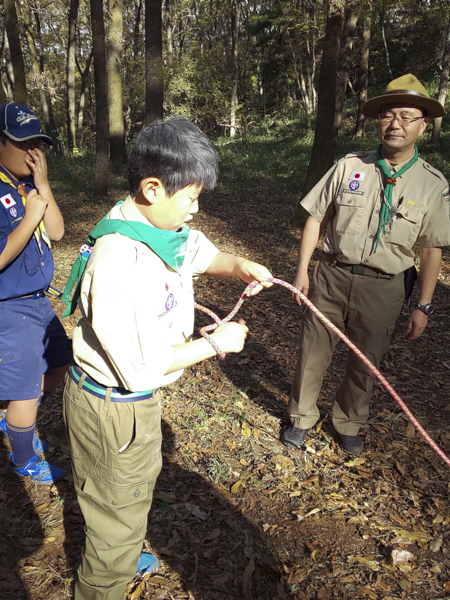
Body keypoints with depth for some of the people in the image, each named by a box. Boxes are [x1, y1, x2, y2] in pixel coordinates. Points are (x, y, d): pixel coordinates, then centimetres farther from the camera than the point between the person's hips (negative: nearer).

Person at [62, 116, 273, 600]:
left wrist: (241, 266, -6)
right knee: (118, 509, 15)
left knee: (140, 479, 33)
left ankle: (119, 558, 62)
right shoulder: (119, 265, -35)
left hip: (138, 396, 10)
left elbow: (201, 253, 15)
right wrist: (217, 343, -19)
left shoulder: (162, 225, -7)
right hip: (112, 406, -10)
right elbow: (142, 366, -29)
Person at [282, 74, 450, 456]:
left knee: (365, 362, 14)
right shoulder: (349, 167, -2)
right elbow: (316, 218, 2)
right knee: (313, 352, 9)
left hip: (384, 288, 0)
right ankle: (301, 418, 33)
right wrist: (302, 270, -1)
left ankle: (348, 423, 39)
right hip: (333, 276, 0)